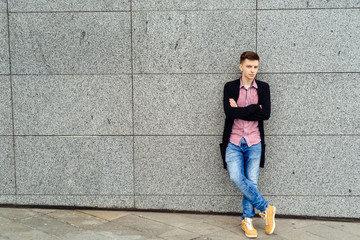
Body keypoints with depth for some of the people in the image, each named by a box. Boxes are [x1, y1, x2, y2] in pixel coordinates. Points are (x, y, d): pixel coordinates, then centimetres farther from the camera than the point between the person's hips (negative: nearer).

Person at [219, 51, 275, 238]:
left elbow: (266, 114, -8)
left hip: (254, 143, 1)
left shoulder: (263, 88, 5)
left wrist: (240, 111, -10)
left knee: (251, 181, 3)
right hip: (234, 142, -1)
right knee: (237, 178, -14)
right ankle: (266, 208, 2)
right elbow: (229, 113, -12)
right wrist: (254, 108, -11)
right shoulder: (230, 87, 3)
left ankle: (247, 220, 17)